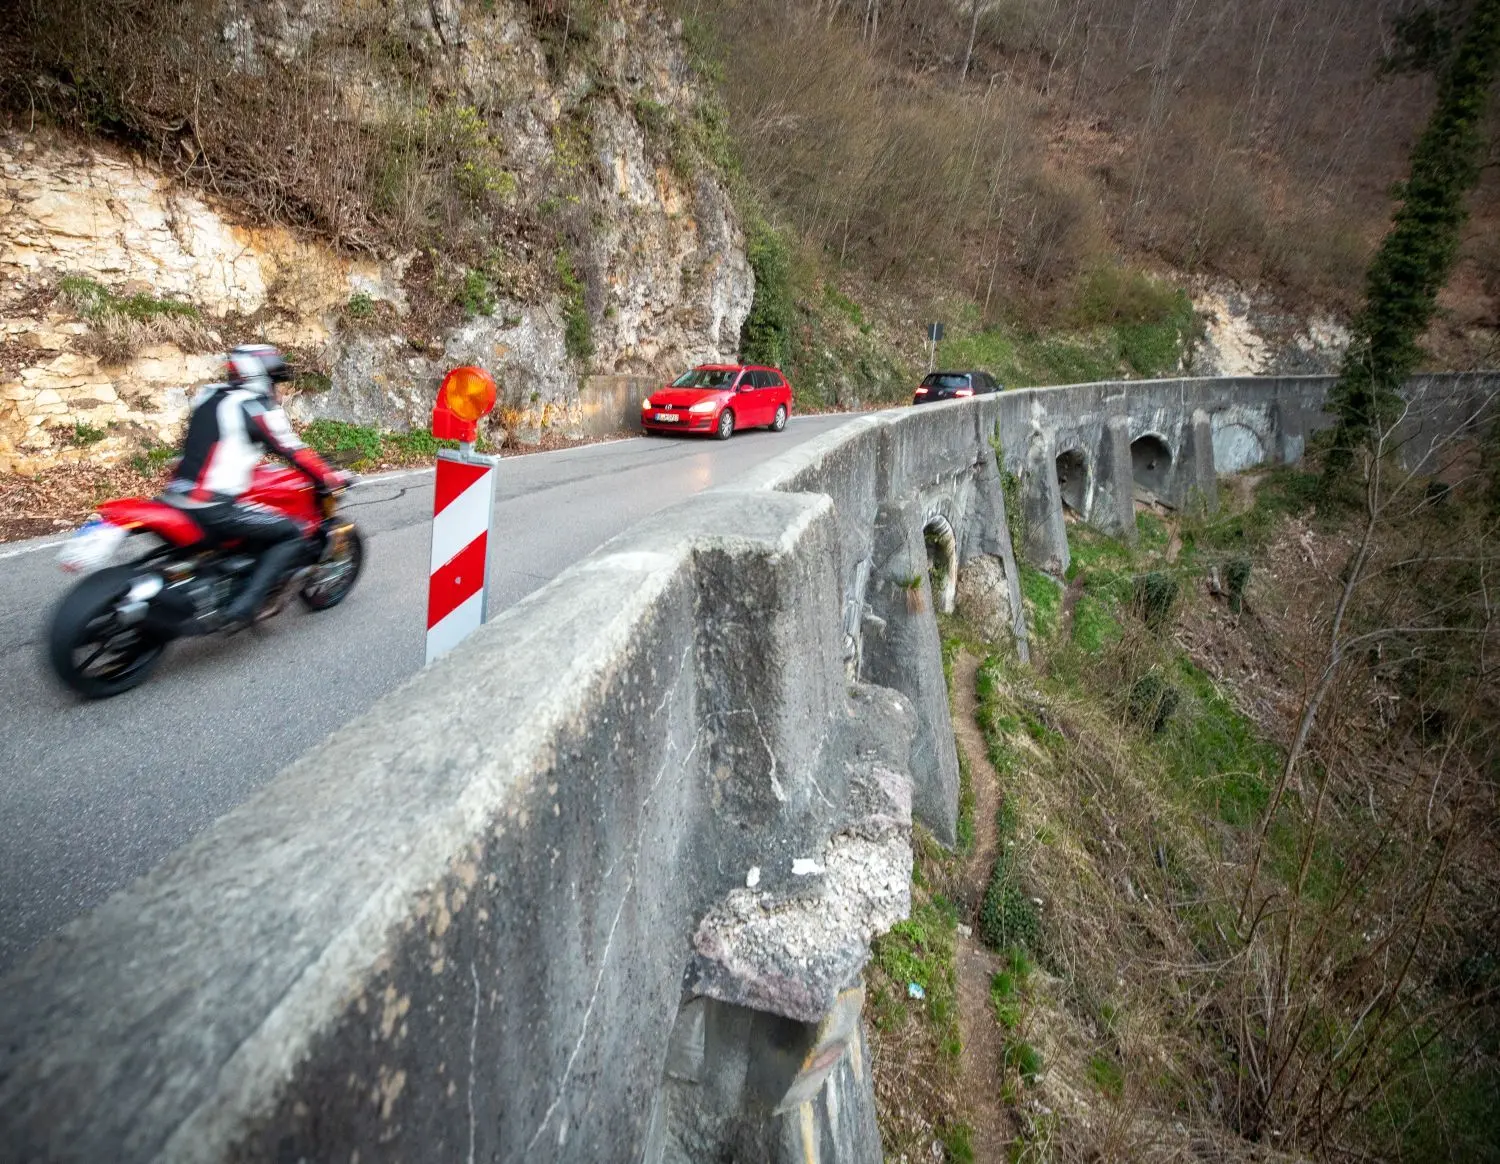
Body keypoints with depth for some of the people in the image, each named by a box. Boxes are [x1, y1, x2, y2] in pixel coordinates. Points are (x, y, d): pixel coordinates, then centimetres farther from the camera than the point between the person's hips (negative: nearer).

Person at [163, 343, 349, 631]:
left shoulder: (209, 396, 17)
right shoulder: (259, 407, -7)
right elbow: (293, 451, -4)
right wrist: (332, 477, 7)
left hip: (176, 499, 9)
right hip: (214, 508, -9)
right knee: (291, 535, -2)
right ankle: (241, 609, -8)